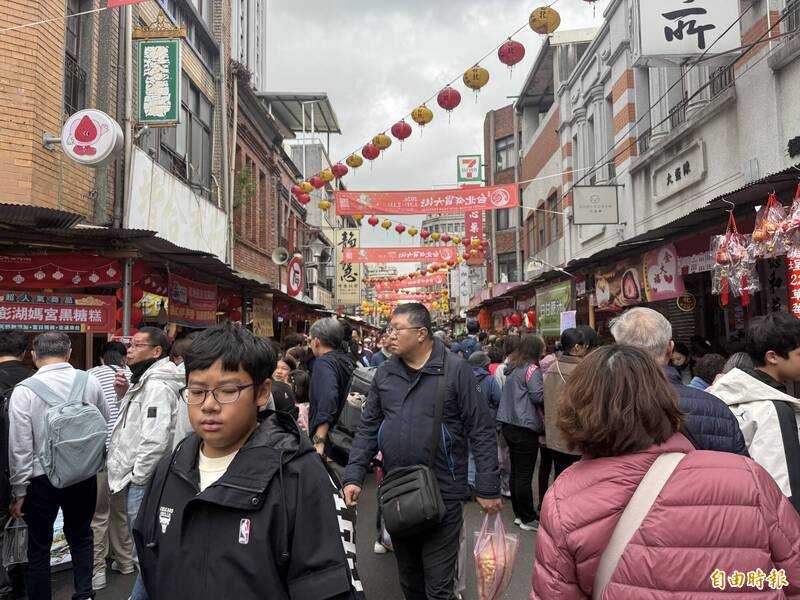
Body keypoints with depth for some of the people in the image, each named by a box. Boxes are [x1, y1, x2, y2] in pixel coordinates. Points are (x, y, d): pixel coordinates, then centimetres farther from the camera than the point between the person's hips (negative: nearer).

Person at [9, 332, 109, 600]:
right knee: (80, 536, 21)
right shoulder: (90, 382, -6)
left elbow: (20, 447, -12)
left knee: (39, 547, 14)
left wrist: (19, 490, -2)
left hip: (41, 478, -2)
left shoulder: (24, 390, -13)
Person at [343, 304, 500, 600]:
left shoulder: (455, 370, -10)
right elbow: (368, 429, 8)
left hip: (443, 496, -4)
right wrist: (354, 476, -1)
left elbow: (481, 432, -8)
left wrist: (488, 489, -9)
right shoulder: (384, 374, 4)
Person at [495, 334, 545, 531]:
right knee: (525, 475, -1)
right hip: (525, 427, -9)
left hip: (509, 424, 9)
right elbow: (539, 396, -19)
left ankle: (519, 514, 23)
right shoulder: (531, 369, -12)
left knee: (515, 472, 14)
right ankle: (528, 519, 7)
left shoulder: (512, 368, 13)